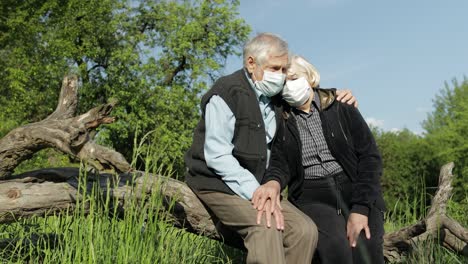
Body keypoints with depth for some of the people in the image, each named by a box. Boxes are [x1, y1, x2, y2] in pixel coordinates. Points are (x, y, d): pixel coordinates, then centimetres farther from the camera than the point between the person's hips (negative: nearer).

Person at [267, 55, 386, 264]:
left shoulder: (341, 108, 4)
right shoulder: (280, 122, 7)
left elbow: (370, 157, 0)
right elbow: (278, 163, -4)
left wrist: (360, 208, -12)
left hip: (354, 189, 1)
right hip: (312, 196, 0)